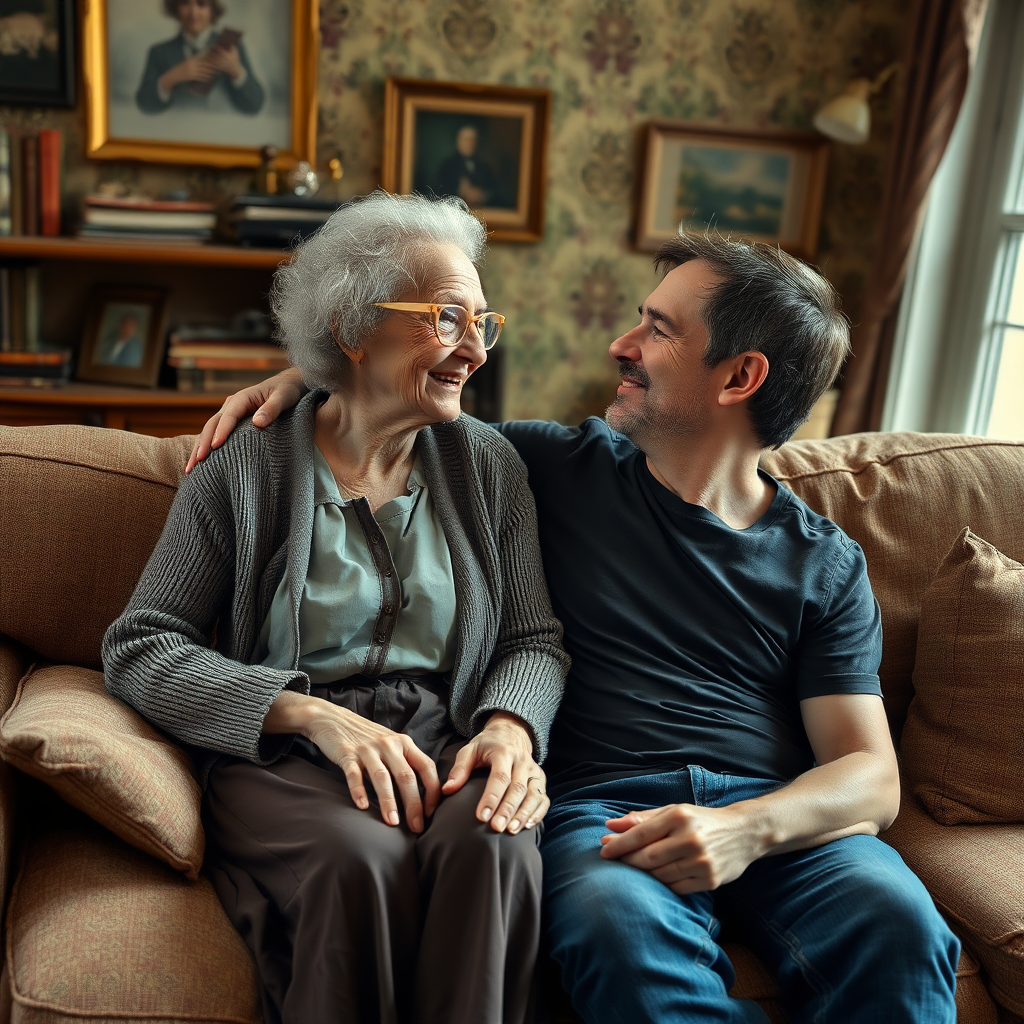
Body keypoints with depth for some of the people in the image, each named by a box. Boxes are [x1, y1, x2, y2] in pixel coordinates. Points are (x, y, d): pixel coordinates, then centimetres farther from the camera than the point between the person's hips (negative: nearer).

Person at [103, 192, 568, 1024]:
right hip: (282, 759, -2)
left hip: (447, 748, 2)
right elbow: (139, 648, -2)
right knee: (362, 857, -34)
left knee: (492, 843, -32)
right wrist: (315, 715, -16)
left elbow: (535, 640, 10)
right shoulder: (245, 471, 1)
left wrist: (511, 727, -13)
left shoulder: (489, 464, 11)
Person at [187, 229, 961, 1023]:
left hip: (774, 814, 1)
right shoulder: (570, 468, 15)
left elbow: (871, 778, 4)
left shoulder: (826, 563, 12)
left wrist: (747, 829, -16)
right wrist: (300, 377, 9)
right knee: (617, 921, -36)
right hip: (602, 803, 0)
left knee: (895, 922, -32)